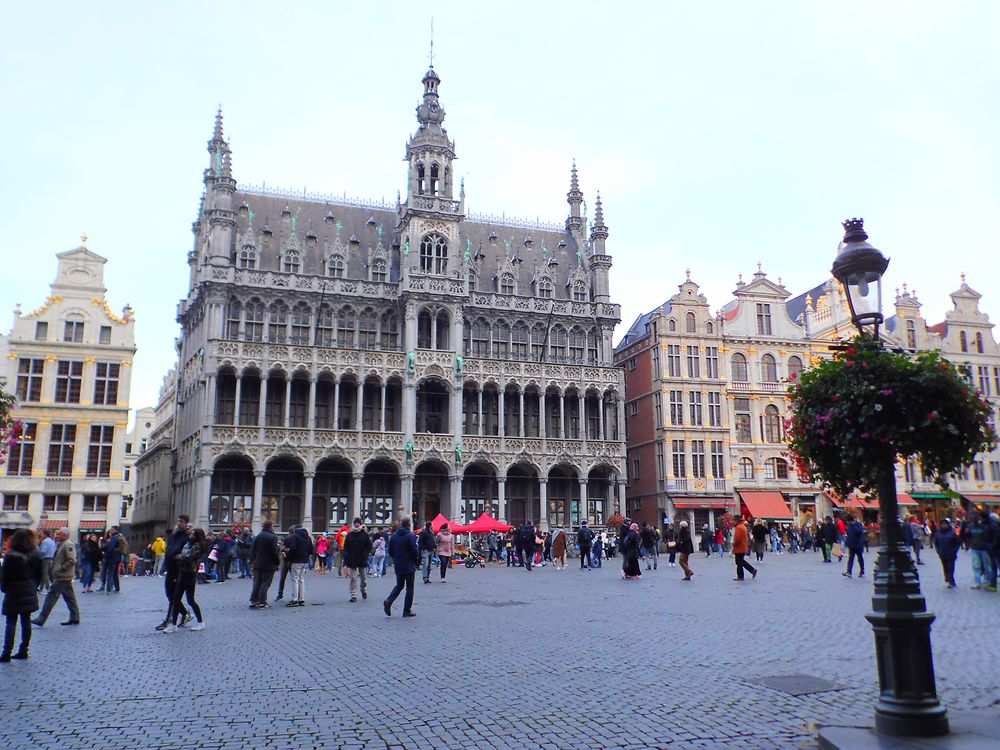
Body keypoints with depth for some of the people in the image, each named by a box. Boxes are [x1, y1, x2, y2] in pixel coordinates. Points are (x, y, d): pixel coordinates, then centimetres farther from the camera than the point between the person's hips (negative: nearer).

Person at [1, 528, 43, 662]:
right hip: (30, 594, 4)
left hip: (14, 594, -4)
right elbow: (39, 575, 7)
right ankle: (23, 650, 14)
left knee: (11, 623, 1)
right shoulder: (36, 555, 1)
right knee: (26, 622, 9)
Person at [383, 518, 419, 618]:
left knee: (399, 585, 19)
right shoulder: (410, 536, -14)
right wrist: (417, 558, 4)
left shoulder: (393, 536, 3)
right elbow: (415, 551, -16)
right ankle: (407, 611, 7)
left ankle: (388, 601, -4)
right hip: (409, 566, -5)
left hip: (398, 566, 5)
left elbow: (390, 551, 7)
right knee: (409, 588, 5)